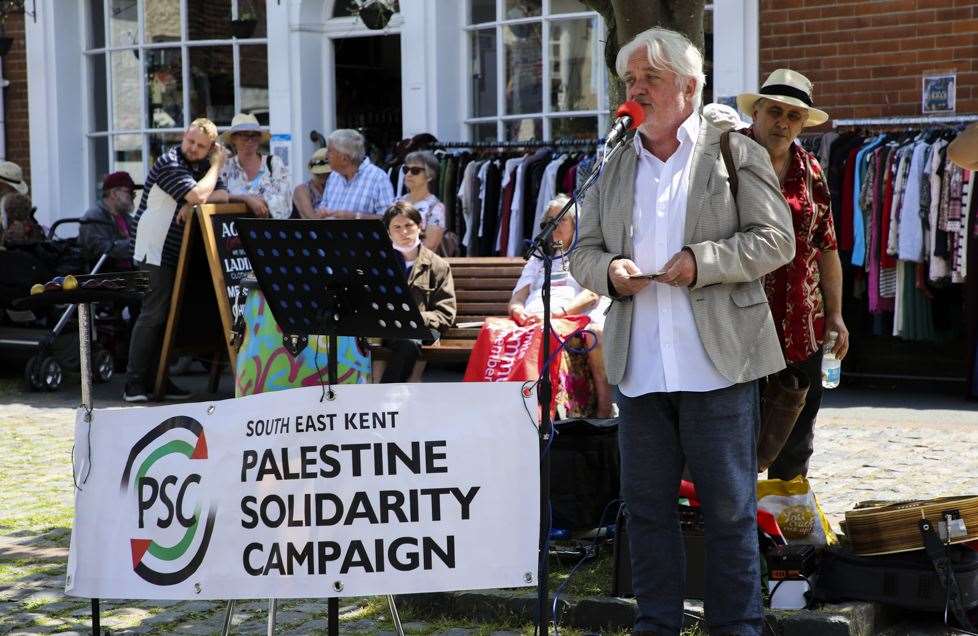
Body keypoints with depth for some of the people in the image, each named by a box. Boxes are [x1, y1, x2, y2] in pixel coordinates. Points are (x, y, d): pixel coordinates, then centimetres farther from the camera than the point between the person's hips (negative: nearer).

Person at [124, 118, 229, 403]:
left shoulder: (203, 165, 12)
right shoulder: (169, 163, -14)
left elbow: (223, 195, 1)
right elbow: (198, 194, -24)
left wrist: (195, 202, -17)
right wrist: (216, 166, -10)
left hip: (178, 252, 8)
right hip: (155, 251, -8)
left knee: (169, 315, 9)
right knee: (153, 314, -13)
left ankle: (156, 379, 15)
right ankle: (134, 383, -12)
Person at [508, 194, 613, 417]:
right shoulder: (538, 260, 39)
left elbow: (592, 294, 5)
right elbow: (517, 298, 25)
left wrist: (557, 313, -15)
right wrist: (519, 312, -5)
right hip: (533, 321, 3)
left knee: (595, 332, -41)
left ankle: (604, 407, -36)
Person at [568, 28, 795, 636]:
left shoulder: (737, 153, 2)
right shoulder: (614, 168, 15)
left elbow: (775, 240, -4)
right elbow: (584, 250, 17)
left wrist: (702, 261, -17)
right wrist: (608, 270, -6)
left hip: (717, 366, -4)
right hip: (638, 371, 4)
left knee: (730, 510, 2)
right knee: (647, 504, 9)